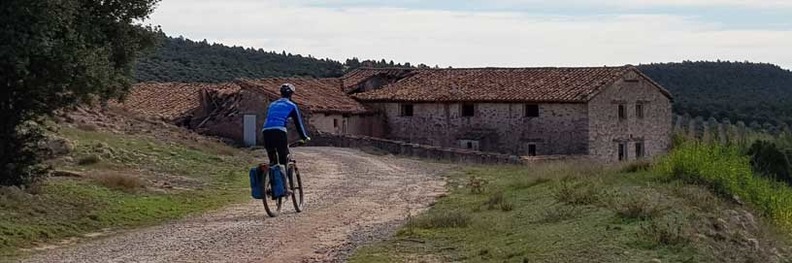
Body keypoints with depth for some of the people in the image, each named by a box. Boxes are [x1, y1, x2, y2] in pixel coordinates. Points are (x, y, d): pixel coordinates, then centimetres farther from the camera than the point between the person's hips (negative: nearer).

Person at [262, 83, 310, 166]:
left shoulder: (272, 104, 30)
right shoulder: (292, 106, 16)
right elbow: (298, 122, 19)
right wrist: (304, 137, 30)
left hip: (266, 131, 5)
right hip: (279, 132, -5)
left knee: (272, 161, 16)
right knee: (284, 160, 1)